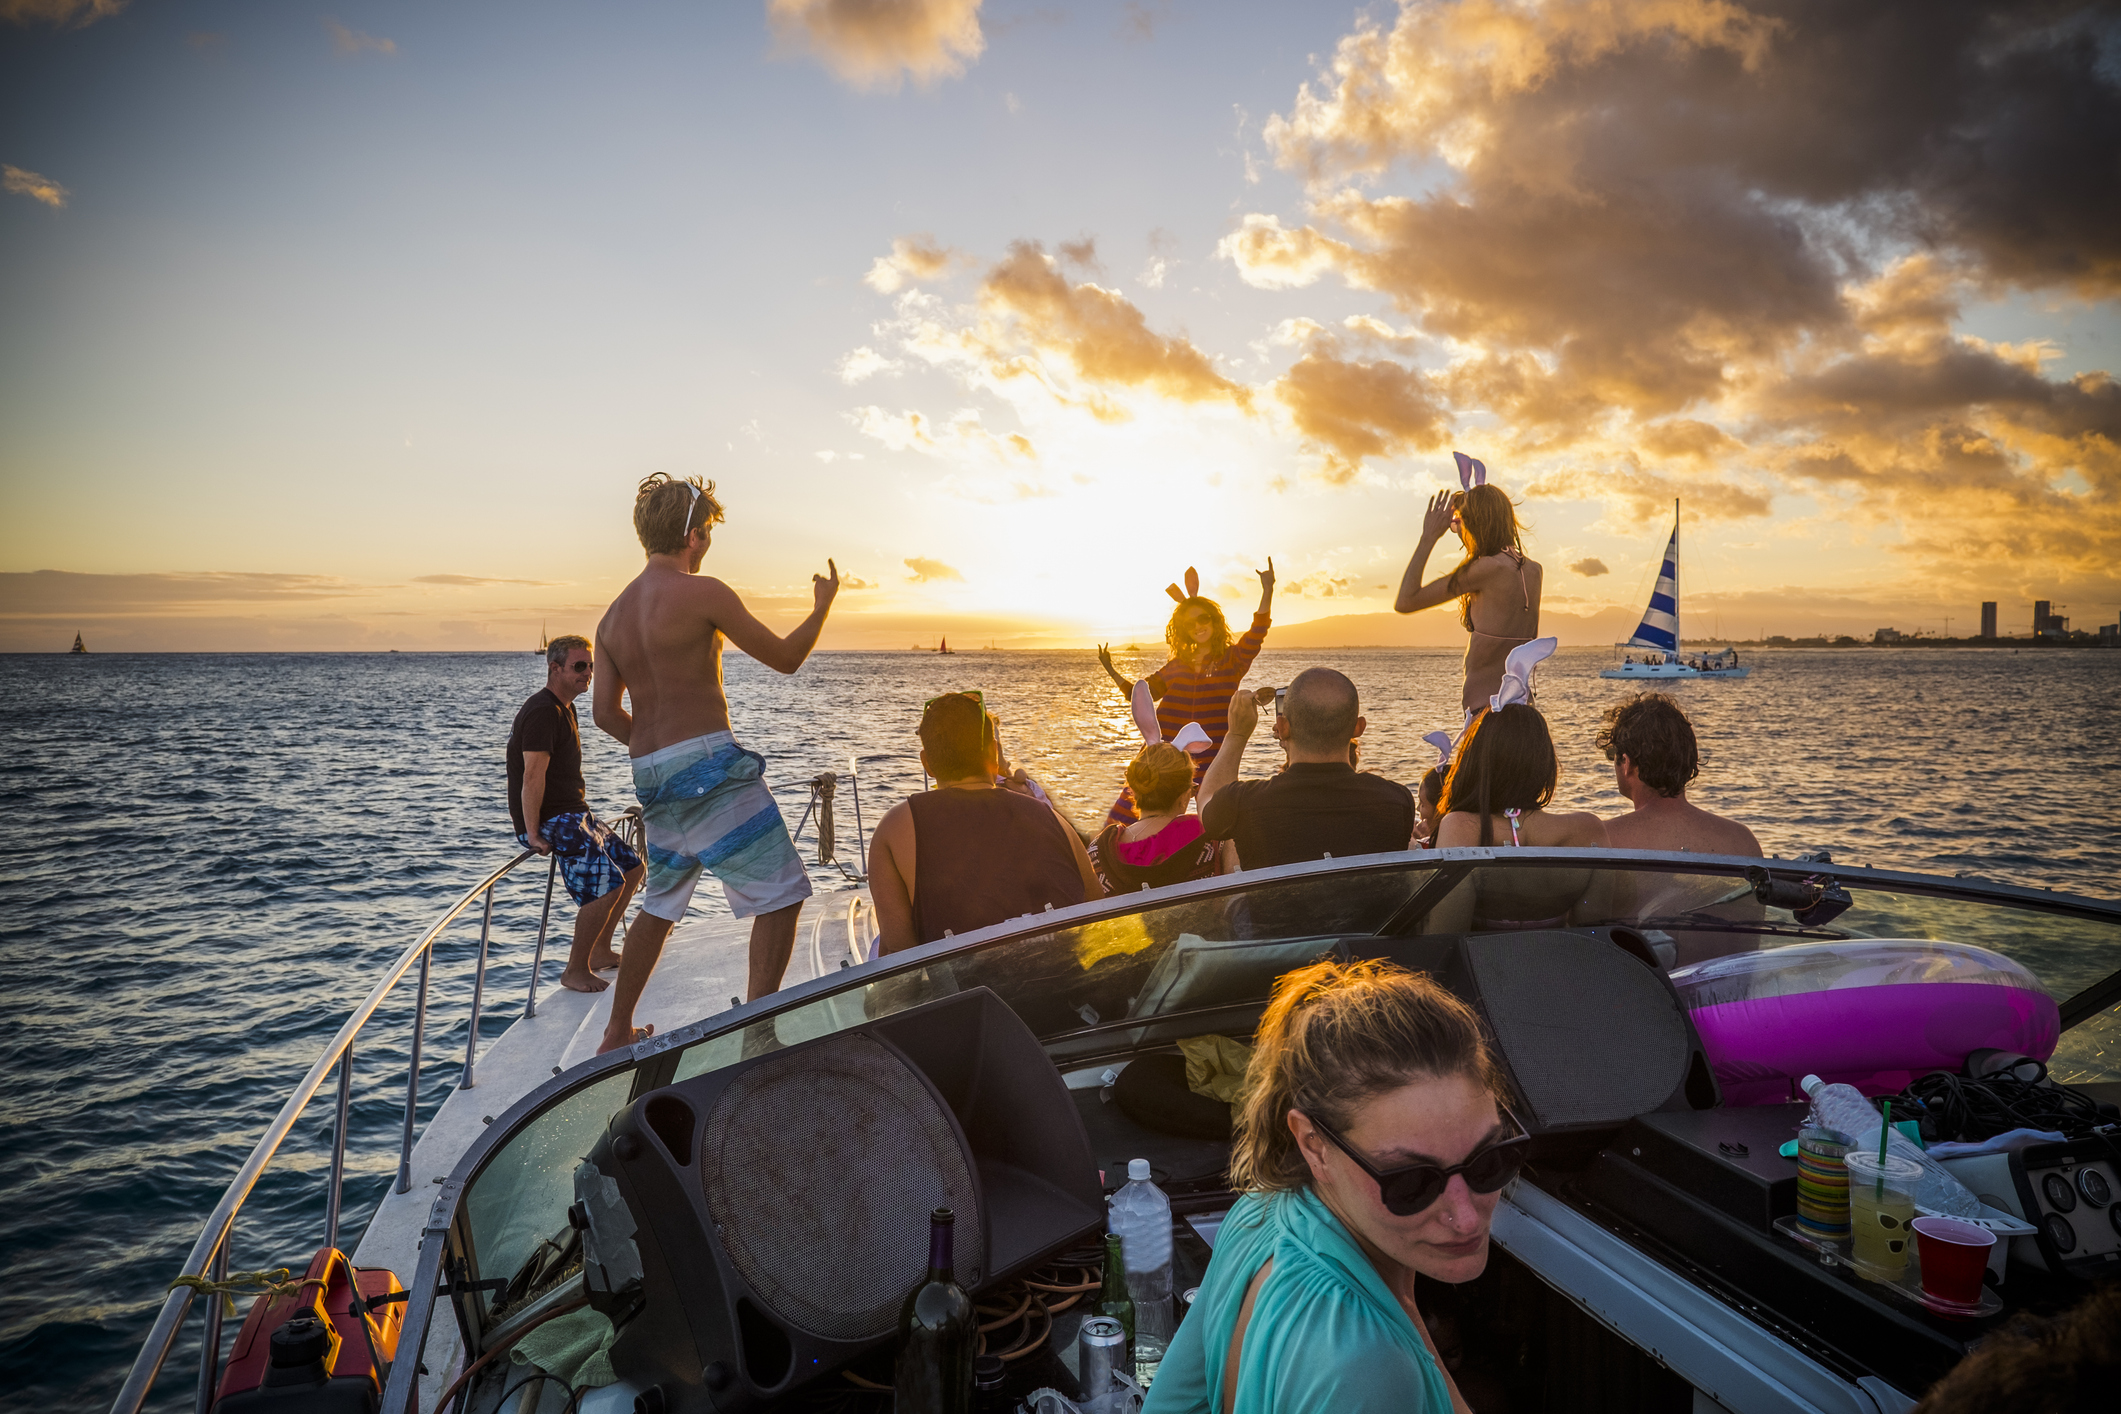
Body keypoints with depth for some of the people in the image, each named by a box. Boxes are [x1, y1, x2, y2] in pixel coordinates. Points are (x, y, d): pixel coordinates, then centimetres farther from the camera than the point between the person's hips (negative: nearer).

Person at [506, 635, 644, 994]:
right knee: (607, 883, -24)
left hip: (573, 814, 11)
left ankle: (600, 951, 22)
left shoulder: (564, 708, 17)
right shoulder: (543, 711, -17)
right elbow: (532, 776, -25)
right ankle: (575, 971, -11)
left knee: (631, 867, 14)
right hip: (549, 820, -11)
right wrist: (533, 835, -28)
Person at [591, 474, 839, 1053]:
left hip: (651, 775, 9)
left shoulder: (613, 615, 14)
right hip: (708, 762, -8)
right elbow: (784, 657, -4)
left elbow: (606, 712, 13)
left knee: (660, 903, 23)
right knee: (781, 893, -3)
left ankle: (618, 1032, 31)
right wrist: (823, 603, 12)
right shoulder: (701, 592, -8)